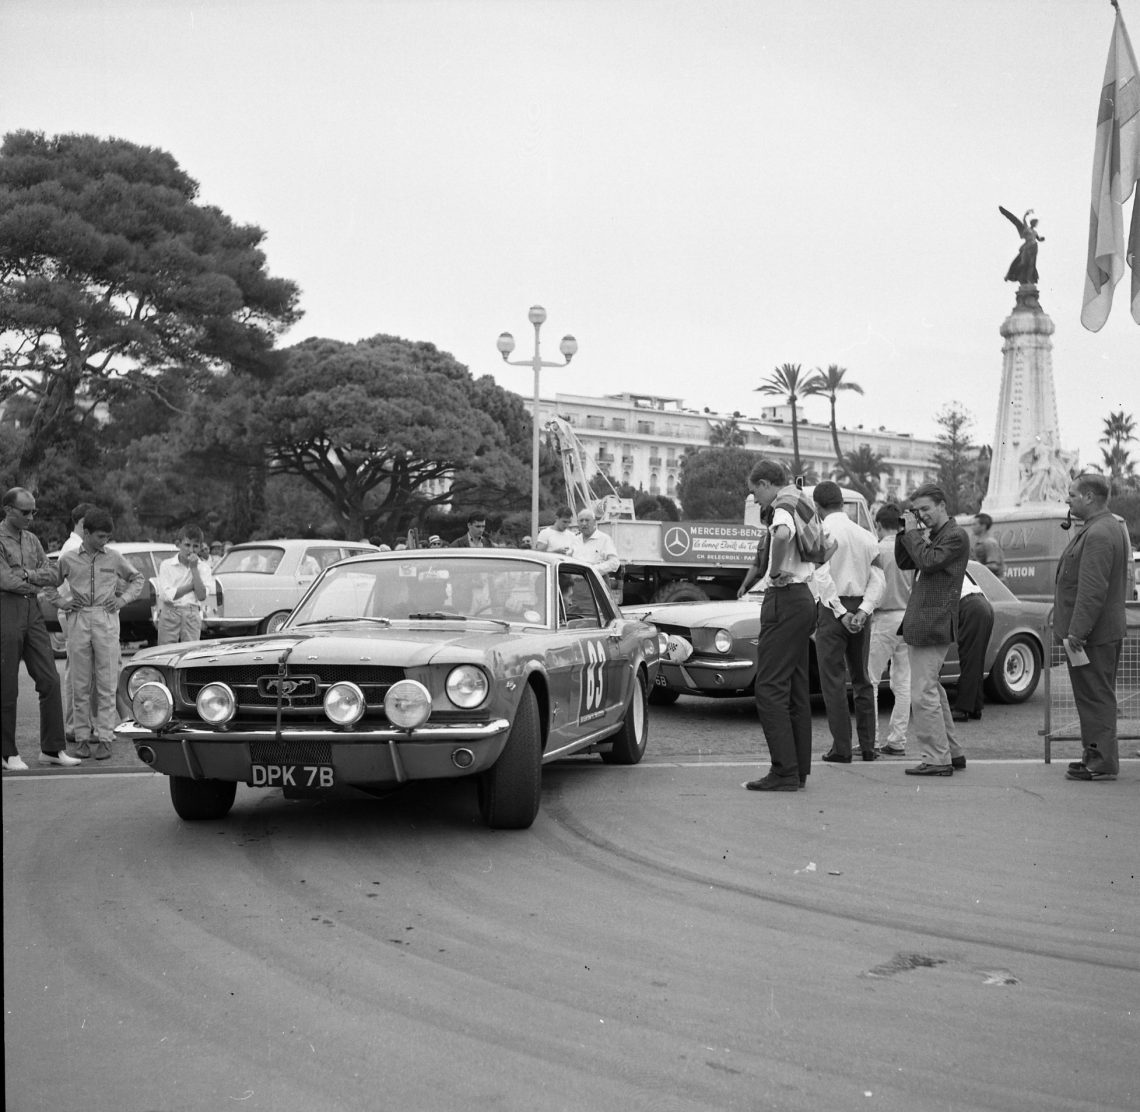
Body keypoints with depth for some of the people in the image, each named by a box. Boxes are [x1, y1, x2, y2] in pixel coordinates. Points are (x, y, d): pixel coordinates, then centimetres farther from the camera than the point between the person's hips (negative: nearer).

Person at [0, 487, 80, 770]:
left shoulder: (32, 540, 15)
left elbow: (54, 577, 9)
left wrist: (28, 573, -8)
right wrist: (38, 583, -3)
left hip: (33, 611, 6)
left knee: (50, 681, 2)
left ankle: (52, 748, 8)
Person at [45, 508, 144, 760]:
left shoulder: (114, 558, 6)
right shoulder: (68, 559, 5)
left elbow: (137, 578, 20)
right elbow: (49, 585, 18)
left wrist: (123, 599, 7)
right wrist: (62, 602, 4)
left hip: (106, 621, 0)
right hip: (78, 622, 0)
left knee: (106, 684, -2)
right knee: (81, 684, 4)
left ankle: (104, 737, 0)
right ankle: (82, 737, 10)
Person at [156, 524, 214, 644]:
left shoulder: (203, 568, 7)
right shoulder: (166, 565, 3)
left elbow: (202, 596, -6)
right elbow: (166, 595, -8)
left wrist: (194, 569, -6)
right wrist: (192, 585, -6)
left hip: (192, 615, 1)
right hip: (169, 613, -1)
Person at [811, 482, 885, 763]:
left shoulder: (822, 532, -8)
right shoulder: (866, 536, 10)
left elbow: (823, 578, -19)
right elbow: (878, 580, 2)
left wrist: (841, 613, -16)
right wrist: (863, 612, -8)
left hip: (834, 609, -5)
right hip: (861, 611, 6)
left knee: (834, 681, -1)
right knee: (861, 679, 14)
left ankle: (841, 748, -2)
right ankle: (868, 746, 13)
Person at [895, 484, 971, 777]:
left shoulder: (955, 536, -10)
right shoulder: (930, 534, 18)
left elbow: (929, 561, -22)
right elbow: (904, 563, 17)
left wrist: (913, 533, -12)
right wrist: (904, 533, 5)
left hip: (934, 625, -10)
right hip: (922, 624, 10)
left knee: (923, 694, -10)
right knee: (932, 691, 17)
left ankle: (937, 759, -5)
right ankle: (951, 752, 27)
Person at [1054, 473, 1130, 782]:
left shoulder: (1098, 534, -20)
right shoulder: (1108, 527, 15)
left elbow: (1093, 590, -26)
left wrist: (1077, 631, -25)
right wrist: (1074, 629, 21)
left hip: (1093, 635, -11)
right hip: (1104, 631, 11)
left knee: (1096, 698, -4)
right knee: (1097, 697, 16)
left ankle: (1102, 763, 2)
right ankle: (1097, 756, 24)